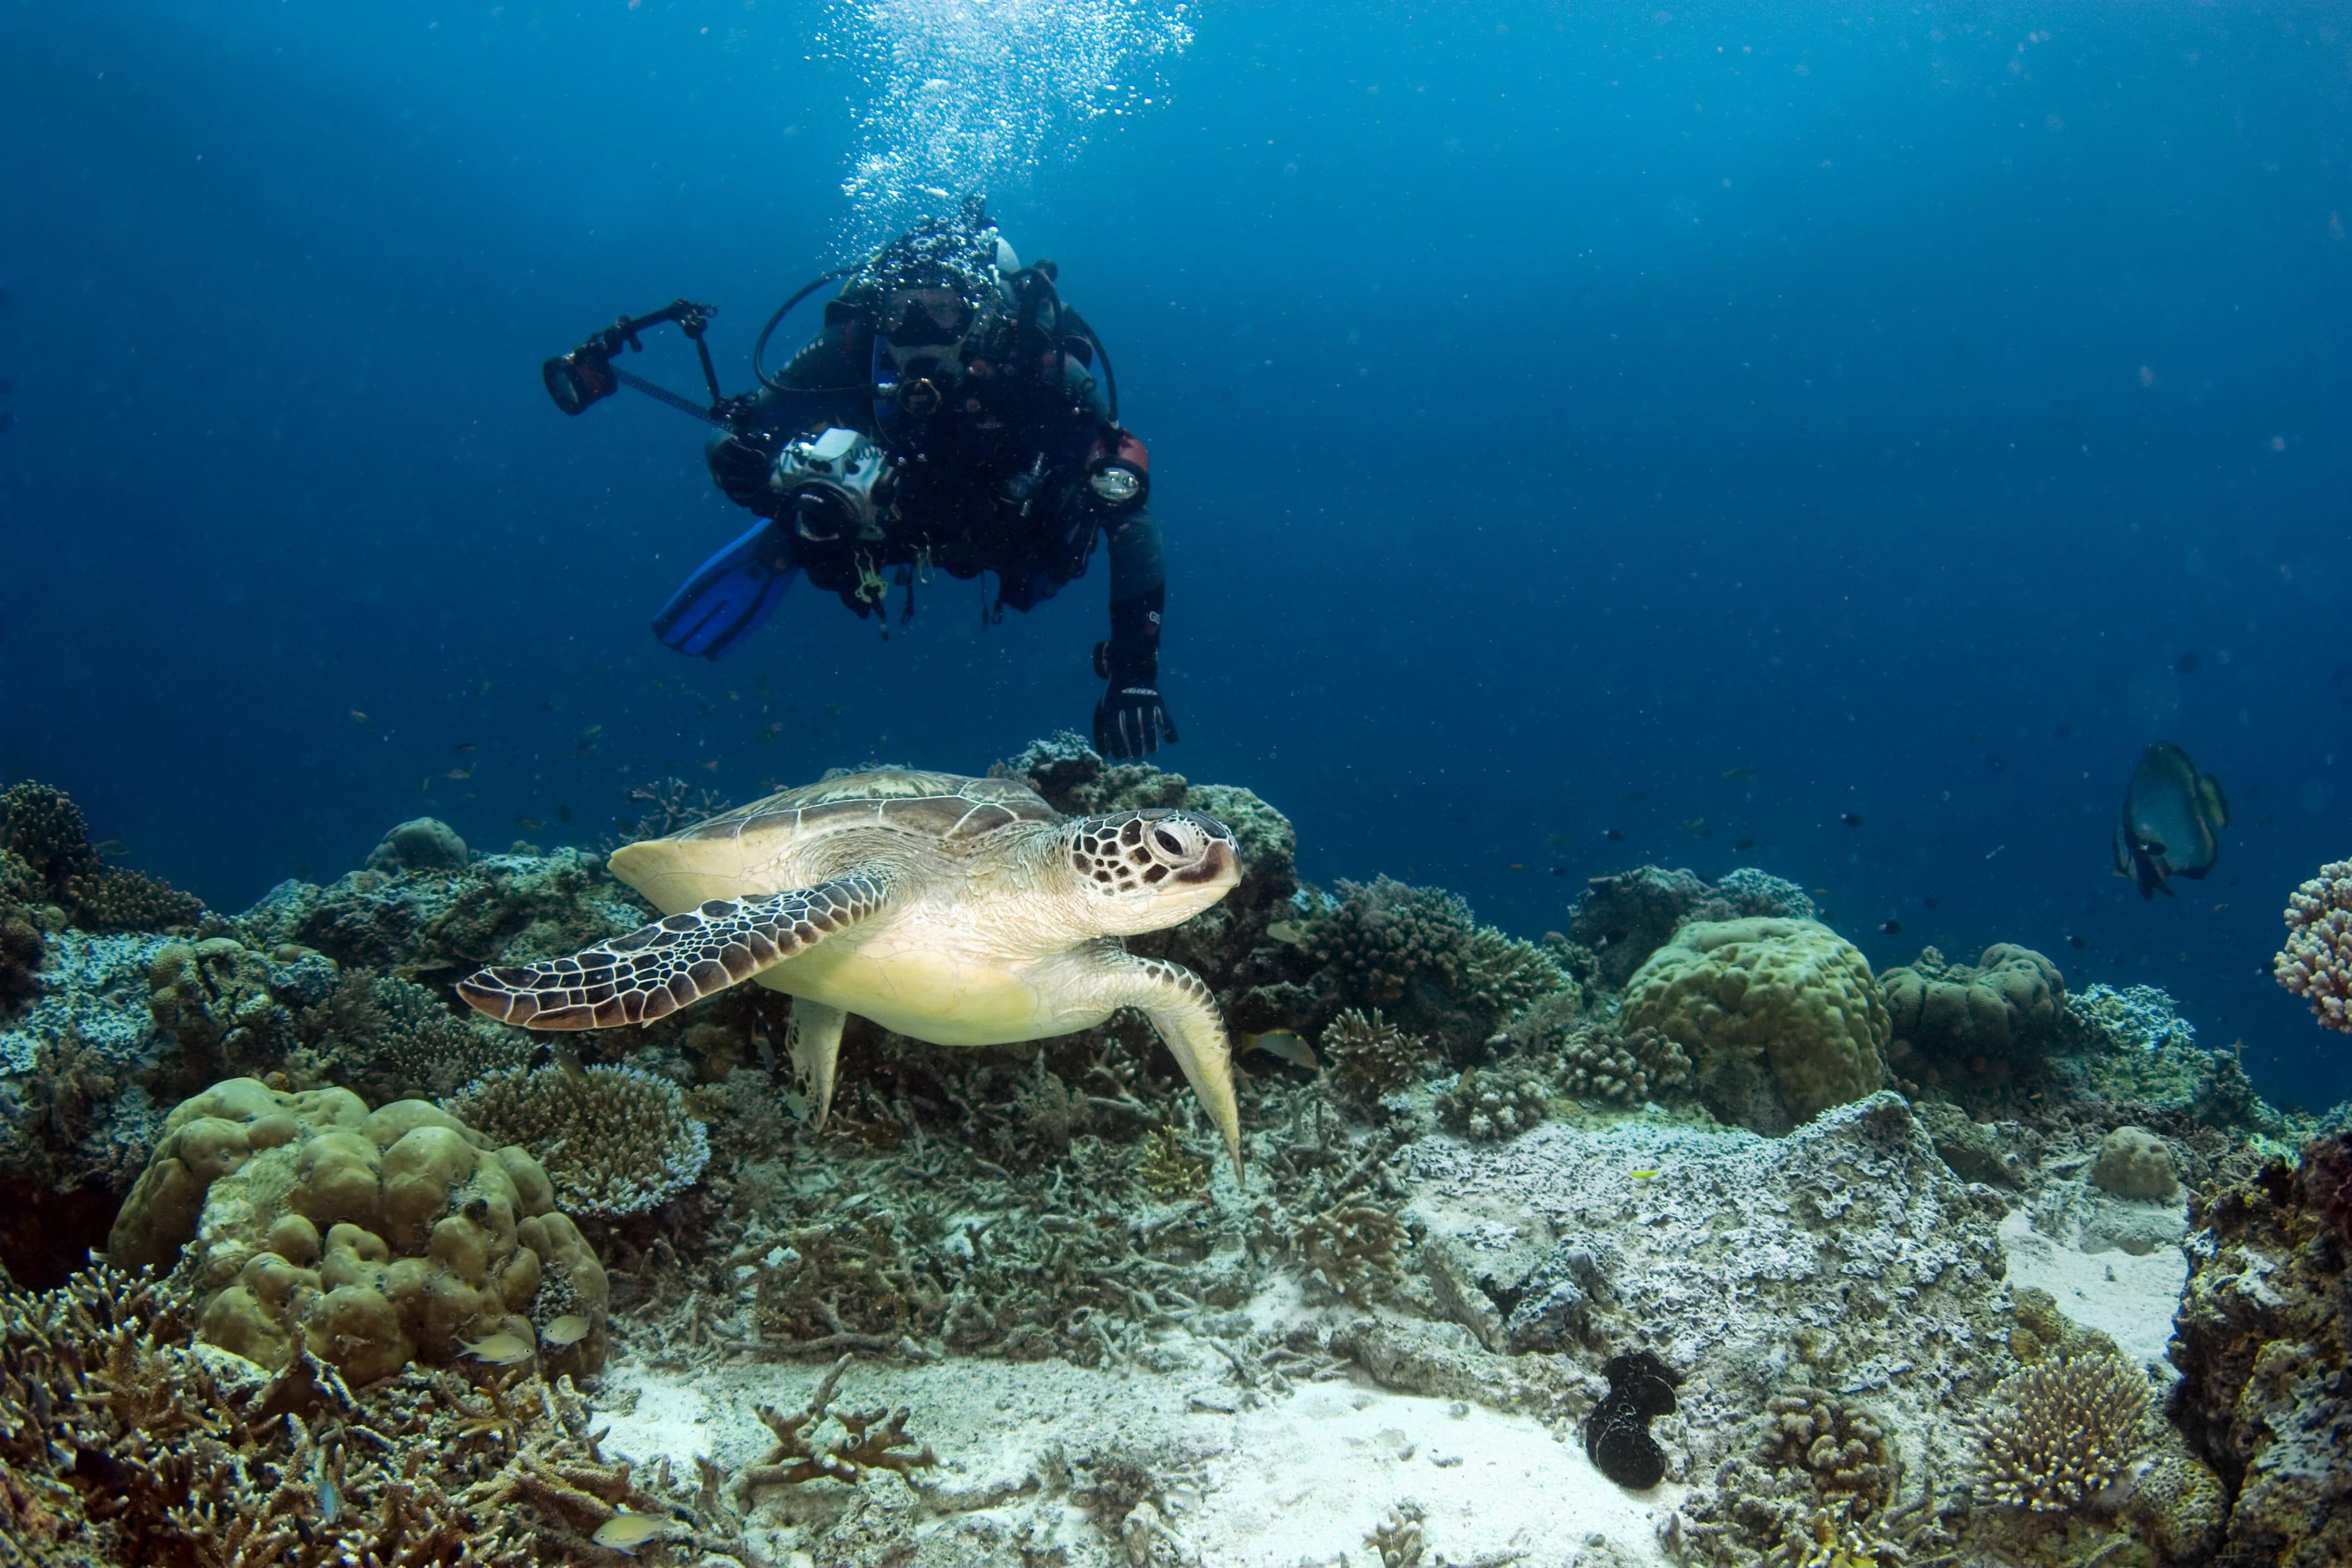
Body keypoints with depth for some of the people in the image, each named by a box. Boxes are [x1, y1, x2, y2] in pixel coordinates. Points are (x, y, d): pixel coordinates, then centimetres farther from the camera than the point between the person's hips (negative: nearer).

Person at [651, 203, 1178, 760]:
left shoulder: (1046, 373, -37)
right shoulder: (854, 353, -33)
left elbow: (1128, 512, -39)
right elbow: (730, 445, -25)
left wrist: (1134, 670, -48)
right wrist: (779, 475, -49)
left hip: (1011, 540, 3)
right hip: (893, 521, -3)